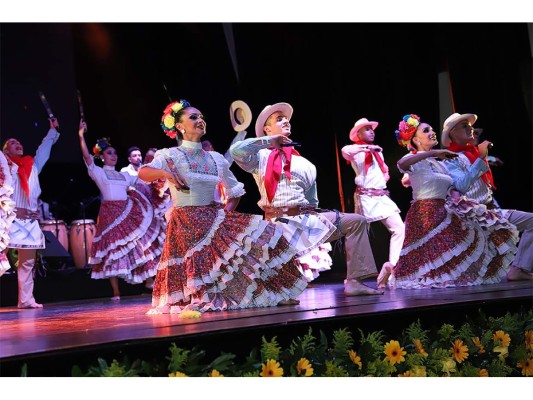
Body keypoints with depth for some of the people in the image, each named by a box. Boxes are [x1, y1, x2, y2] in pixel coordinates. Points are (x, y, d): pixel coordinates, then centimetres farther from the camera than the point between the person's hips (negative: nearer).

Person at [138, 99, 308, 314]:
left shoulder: (216, 158, 10)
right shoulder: (170, 155, -4)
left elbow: (235, 191, 20)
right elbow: (144, 173, -22)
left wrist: (227, 210, 2)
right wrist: (165, 173, -42)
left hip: (215, 221, 4)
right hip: (186, 225, -4)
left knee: (262, 238, -8)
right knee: (190, 273, -14)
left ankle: (271, 293, 1)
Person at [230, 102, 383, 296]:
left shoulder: (305, 164, 22)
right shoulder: (261, 157, 8)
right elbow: (236, 150, -13)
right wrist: (269, 141, -3)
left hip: (307, 218, 6)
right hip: (280, 221, -6)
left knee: (356, 220, 1)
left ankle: (354, 282, -6)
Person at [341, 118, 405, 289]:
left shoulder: (378, 151, 19)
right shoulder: (357, 151, -3)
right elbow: (345, 151, -29)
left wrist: (385, 177, 13)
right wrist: (367, 147, -23)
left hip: (382, 197, 7)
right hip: (365, 197, -6)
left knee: (399, 228, -7)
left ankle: (391, 265, -11)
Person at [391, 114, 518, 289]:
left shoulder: (441, 161, 16)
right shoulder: (415, 160, -7)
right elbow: (401, 164, -32)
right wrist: (433, 153, -30)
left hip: (444, 212, 8)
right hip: (426, 213, -8)